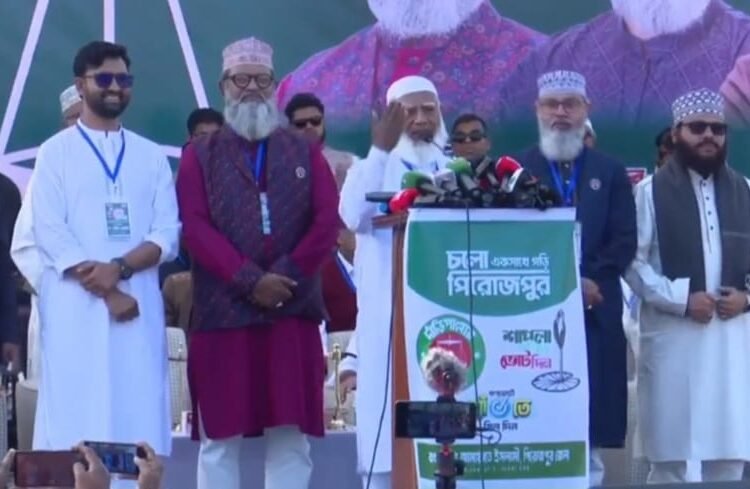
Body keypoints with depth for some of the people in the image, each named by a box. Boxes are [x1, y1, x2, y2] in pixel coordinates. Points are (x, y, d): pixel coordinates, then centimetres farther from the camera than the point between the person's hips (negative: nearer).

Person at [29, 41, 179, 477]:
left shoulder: (152, 157, 14)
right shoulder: (56, 153, 5)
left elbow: (167, 234, 5)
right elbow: (50, 234, -4)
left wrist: (119, 268, -13)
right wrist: (107, 293, -13)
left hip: (140, 301, 3)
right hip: (75, 304, -3)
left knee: (138, 420, -2)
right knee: (74, 421, -6)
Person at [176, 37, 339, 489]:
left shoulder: (305, 153, 15)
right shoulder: (200, 156, 10)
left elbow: (328, 221, 2)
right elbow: (195, 226, -4)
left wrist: (287, 276, -12)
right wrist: (250, 279, -15)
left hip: (294, 312, 1)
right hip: (222, 312, -1)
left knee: (292, 438, -1)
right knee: (219, 438, -1)